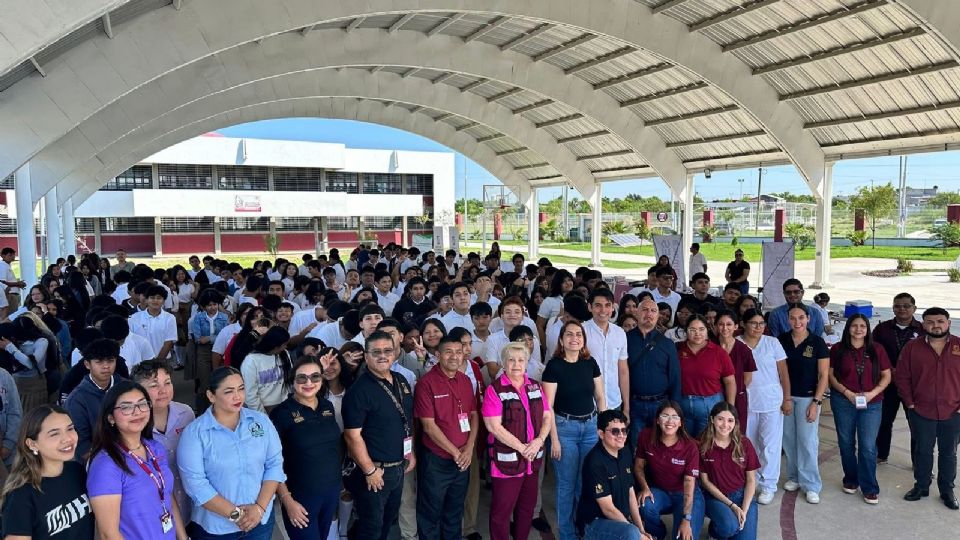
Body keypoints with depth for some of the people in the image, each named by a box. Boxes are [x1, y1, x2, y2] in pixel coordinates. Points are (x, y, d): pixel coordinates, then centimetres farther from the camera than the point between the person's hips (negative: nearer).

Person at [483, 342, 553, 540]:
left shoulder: (535, 387, 8)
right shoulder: (495, 389, -9)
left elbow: (547, 416, 8)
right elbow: (493, 426, -15)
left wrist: (539, 441, -10)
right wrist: (521, 448, -16)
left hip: (533, 459, 6)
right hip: (507, 460, -5)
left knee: (528, 506, 17)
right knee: (502, 509, 3)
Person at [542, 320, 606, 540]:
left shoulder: (590, 363, 3)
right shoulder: (554, 366, -10)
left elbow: (600, 396, 10)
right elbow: (548, 406, -11)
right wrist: (554, 439, -12)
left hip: (590, 425, 4)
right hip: (565, 427, -4)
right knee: (567, 483, 4)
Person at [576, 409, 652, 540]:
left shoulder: (625, 452, 3)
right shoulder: (595, 462, -22)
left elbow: (630, 493, 8)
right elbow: (608, 508, -20)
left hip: (621, 520, 8)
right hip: (594, 523, -8)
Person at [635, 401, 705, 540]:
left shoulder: (690, 446, -20)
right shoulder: (646, 436, -13)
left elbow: (689, 481, -21)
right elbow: (639, 465, 0)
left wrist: (686, 519, -25)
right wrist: (645, 488, -18)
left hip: (685, 494, -2)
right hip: (659, 491, 2)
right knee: (644, 505, -31)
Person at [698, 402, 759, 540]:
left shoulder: (744, 444, -6)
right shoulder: (703, 445, -11)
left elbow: (751, 480, 0)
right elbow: (705, 480, -5)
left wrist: (744, 510, -12)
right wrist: (731, 505, -11)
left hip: (742, 496, 2)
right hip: (715, 497, -2)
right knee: (730, 526, -30)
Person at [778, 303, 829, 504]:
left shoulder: (817, 342, -6)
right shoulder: (782, 340, 1)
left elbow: (823, 375, -4)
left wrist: (816, 402, -9)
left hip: (807, 397, -3)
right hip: (785, 396, 3)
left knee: (808, 441, -2)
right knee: (789, 439, 9)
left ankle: (811, 485, 8)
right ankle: (794, 477, 26)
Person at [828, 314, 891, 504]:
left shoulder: (876, 350, 1)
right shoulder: (838, 349, 0)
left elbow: (886, 376, 4)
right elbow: (831, 375, 0)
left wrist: (873, 393, -11)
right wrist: (847, 393, -12)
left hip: (871, 404, 0)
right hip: (843, 402, 1)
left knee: (868, 446, -2)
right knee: (846, 443, 11)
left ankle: (869, 488, 10)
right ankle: (850, 479, 29)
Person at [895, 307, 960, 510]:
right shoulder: (912, 348, -2)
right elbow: (902, 377, 2)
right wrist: (909, 402, -3)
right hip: (921, 412, 0)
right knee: (923, 451, 12)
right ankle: (921, 486, 27)